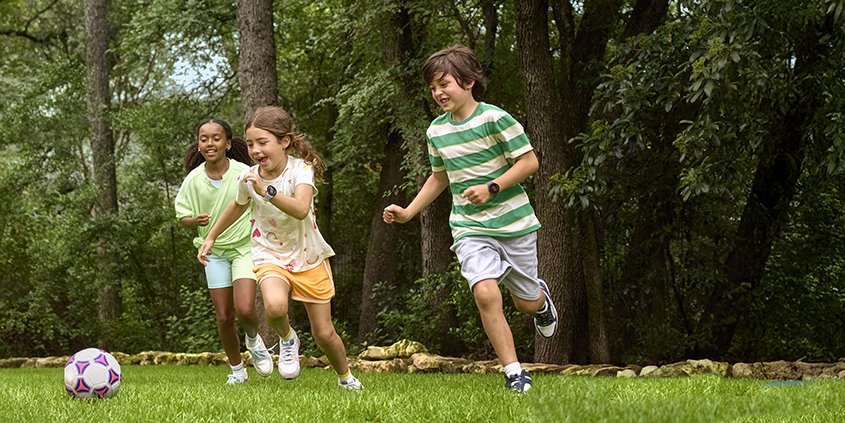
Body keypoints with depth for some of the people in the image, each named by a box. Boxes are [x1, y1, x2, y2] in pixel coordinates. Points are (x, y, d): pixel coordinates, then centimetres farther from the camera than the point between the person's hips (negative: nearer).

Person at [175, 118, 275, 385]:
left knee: (244, 309, -21)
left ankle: (254, 339, 14)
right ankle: (237, 371, 23)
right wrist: (195, 220, -21)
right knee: (224, 317, 3)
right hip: (214, 251, 2)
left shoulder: (244, 174, -12)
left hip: (245, 246, -2)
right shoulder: (193, 180, -7)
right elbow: (183, 216, 2)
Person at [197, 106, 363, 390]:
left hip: (309, 257, -1)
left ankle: (345, 376, 37)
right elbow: (238, 206, 15)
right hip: (271, 257, 1)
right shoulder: (248, 178, -9)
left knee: (324, 333, 6)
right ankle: (287, 340, 0)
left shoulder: (300, 168, -19)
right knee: (275, 306, -34)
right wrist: (211, 237, 22)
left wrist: (267, 191, -49)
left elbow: (301, 209, -38)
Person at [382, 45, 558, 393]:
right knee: (485, 293, -22)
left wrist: (491, 188, -20)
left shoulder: (494, 118, -12)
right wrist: (408, 212, 14)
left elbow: (529, 161, -10)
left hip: (514, 223, -3)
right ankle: (513, 371, -12)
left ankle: (541, 297, 48)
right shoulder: (437, 131, 6)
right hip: (470, 229, 3)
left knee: (526, 303, 8)